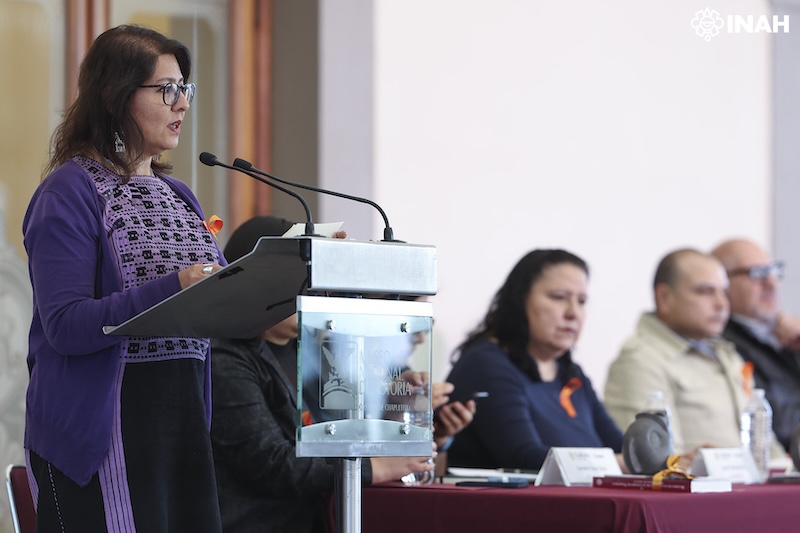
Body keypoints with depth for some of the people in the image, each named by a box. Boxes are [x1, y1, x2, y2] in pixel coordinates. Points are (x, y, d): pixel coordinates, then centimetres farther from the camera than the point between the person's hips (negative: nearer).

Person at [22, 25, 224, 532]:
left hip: (186, 414, 7)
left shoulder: (177, 193, 18)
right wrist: (172, 289, -26)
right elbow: (65, 325, -16)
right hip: (102, 428, -7)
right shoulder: (72, 191, -6)